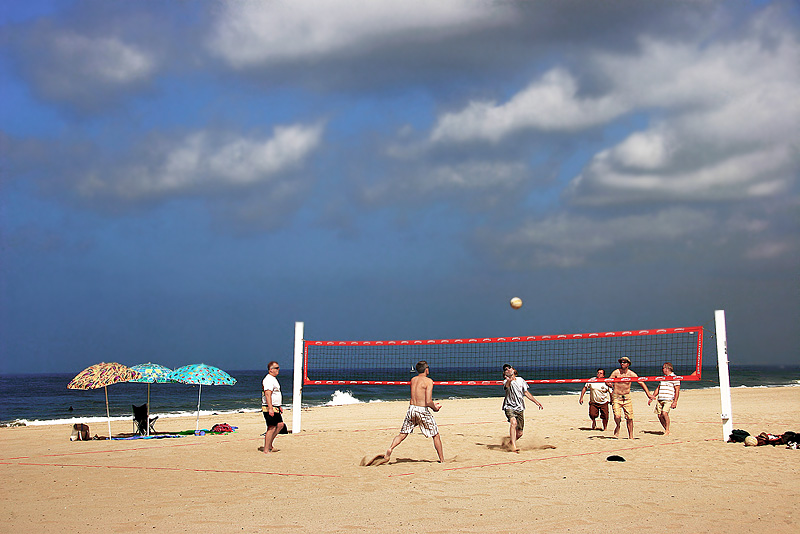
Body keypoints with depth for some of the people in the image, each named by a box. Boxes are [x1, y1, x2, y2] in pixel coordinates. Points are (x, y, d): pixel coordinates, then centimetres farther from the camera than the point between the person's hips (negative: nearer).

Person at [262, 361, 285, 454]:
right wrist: (270, 408, -31)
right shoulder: (268, 380, -16)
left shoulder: (274, 379, 18)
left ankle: (269, 445, 19)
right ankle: (266, 450, -5)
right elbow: (267, 394, -25)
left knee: (280, 425, 14)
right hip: (269, 408, -10)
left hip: (275, 408, 10)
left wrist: (279, 407, 29)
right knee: (271, 428, -9)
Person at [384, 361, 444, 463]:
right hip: (422, 410, -5)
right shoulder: (428, 381, -9)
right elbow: (428, 401, -16)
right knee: (436, 435, 11)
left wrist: (432, 404, 24)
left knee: (402, 434, 11)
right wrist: (434, 407, 4)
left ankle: (390, 449, -13)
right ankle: (442, 460, 15)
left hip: (411, 408, 5)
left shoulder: (413, 380, 11)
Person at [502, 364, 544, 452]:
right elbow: (507, 386, -31)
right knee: (513, 422, -33)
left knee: (519, 433, 5)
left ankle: (511, 442, 37)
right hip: (509, 406, -5)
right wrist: (509, 381, -54)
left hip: (520, 408, 5)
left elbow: (526, 392, 21)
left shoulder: (520, 380, 10)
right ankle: (513, 447, -38)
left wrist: (536, 402, 21)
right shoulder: (507, 381, -5)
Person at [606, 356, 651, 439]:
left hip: (627, 398, 2)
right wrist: (609, 383, -36)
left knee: (629, 418, 0)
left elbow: (641, 383, -3)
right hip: (616, 397, -2)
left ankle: (631, 436, 12)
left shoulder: (631, 374, -1)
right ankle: (618, 427, 16)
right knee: (617, 416, -16)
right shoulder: (616, 372, -5)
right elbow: (608, 381, -11)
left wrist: (648, 394, -12)